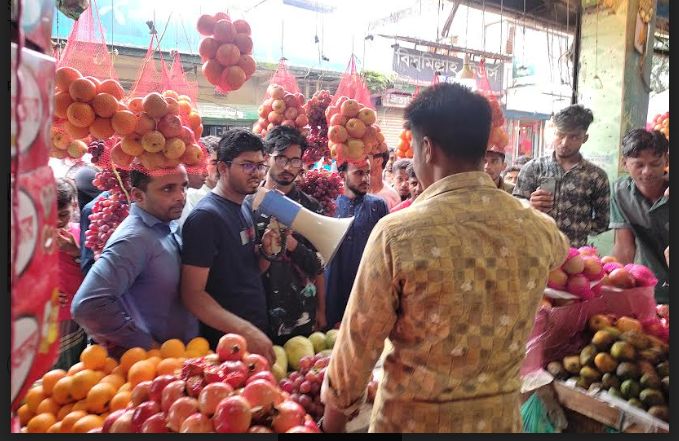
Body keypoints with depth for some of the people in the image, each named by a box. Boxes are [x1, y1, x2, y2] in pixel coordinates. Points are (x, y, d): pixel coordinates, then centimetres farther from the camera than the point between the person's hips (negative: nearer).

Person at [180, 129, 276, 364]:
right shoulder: (205, 216, -19)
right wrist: (246, 331, -29)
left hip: (260, 331, 8)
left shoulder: (244, 209, 7)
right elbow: (192, 293, -22)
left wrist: (265, 251, -7)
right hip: (227, 341, -8)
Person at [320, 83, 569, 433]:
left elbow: (359, 339, -14)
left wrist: (334, 411, 3)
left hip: (413, 420, -3)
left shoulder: (397, 234, -22)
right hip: (500, 417, 4)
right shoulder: (536, 228, -8)